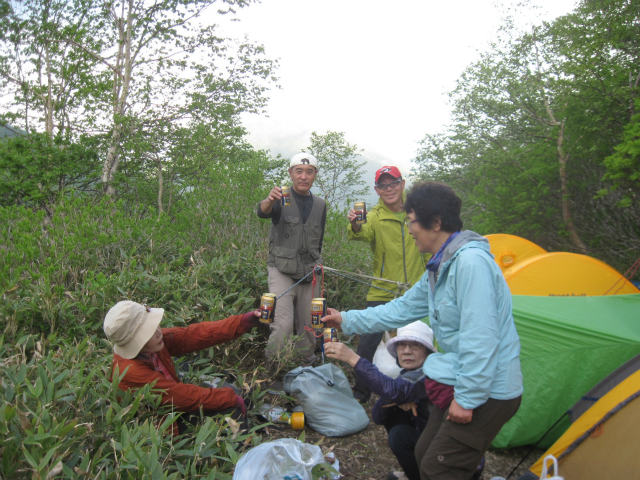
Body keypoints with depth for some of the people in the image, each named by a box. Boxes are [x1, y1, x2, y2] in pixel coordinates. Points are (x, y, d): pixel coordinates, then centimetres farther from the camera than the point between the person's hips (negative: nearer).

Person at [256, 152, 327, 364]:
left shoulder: (320, 205, 11)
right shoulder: (281, 199, -3)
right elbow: (262, 211, -26)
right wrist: (269, 200, -48)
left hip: (309, 275, 4)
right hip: (282, 271, -4)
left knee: (308, 329, 9)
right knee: (283, 325, -17)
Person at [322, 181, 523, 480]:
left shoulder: (470, 261, -24)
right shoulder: (439, 269, 9)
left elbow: (480, 337, -27)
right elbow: (401, 310, 17)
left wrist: (467, 398, -22)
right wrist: (347, 320, 19)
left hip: (486, 393, -10)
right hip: (462, 385, 10)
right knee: (424, 455, 18)